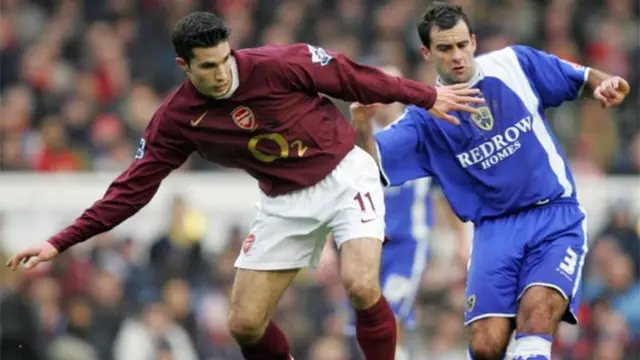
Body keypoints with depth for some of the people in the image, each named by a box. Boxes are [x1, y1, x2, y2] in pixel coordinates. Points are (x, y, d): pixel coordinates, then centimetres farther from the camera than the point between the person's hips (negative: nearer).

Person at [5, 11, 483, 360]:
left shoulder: (277, 65, -22)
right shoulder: (177, 119, -12)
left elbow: (350, 77, -9)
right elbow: (134, 187, -8)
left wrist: (425, 96, -1)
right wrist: (61, 243, -14)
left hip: (344, 174, -4)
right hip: (286, 201, 4)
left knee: (361, 286, -27)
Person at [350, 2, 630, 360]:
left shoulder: (514, 64, 3)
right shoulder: (426, 115, 3)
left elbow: (583, 78, 14)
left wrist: (605, 84, -10)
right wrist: (362, 122, -27)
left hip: (556, 218, -1)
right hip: (495, 231, 1)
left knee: (535, 320, -26)